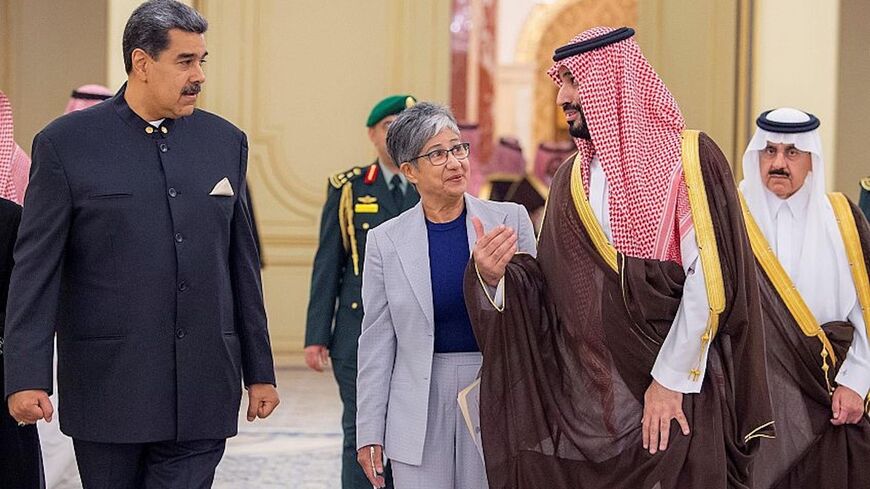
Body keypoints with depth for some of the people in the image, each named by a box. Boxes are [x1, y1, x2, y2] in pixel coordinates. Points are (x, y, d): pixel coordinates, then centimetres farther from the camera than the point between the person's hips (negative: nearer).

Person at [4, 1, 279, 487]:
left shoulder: (226, 141, 9)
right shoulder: (66, 144, -3)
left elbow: (243, 266, 13)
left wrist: (260, 371, 12)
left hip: (203, 391, 2)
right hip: (108, 387, -2)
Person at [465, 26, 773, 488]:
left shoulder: (690, 159, -7)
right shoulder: (572, 178, 10)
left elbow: (708, 278, -13)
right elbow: (553, 285, 10)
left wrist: (671, 378, -14)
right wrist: (499, 276, -9)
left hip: (673, 397, -4)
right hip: (583, 394, 5)